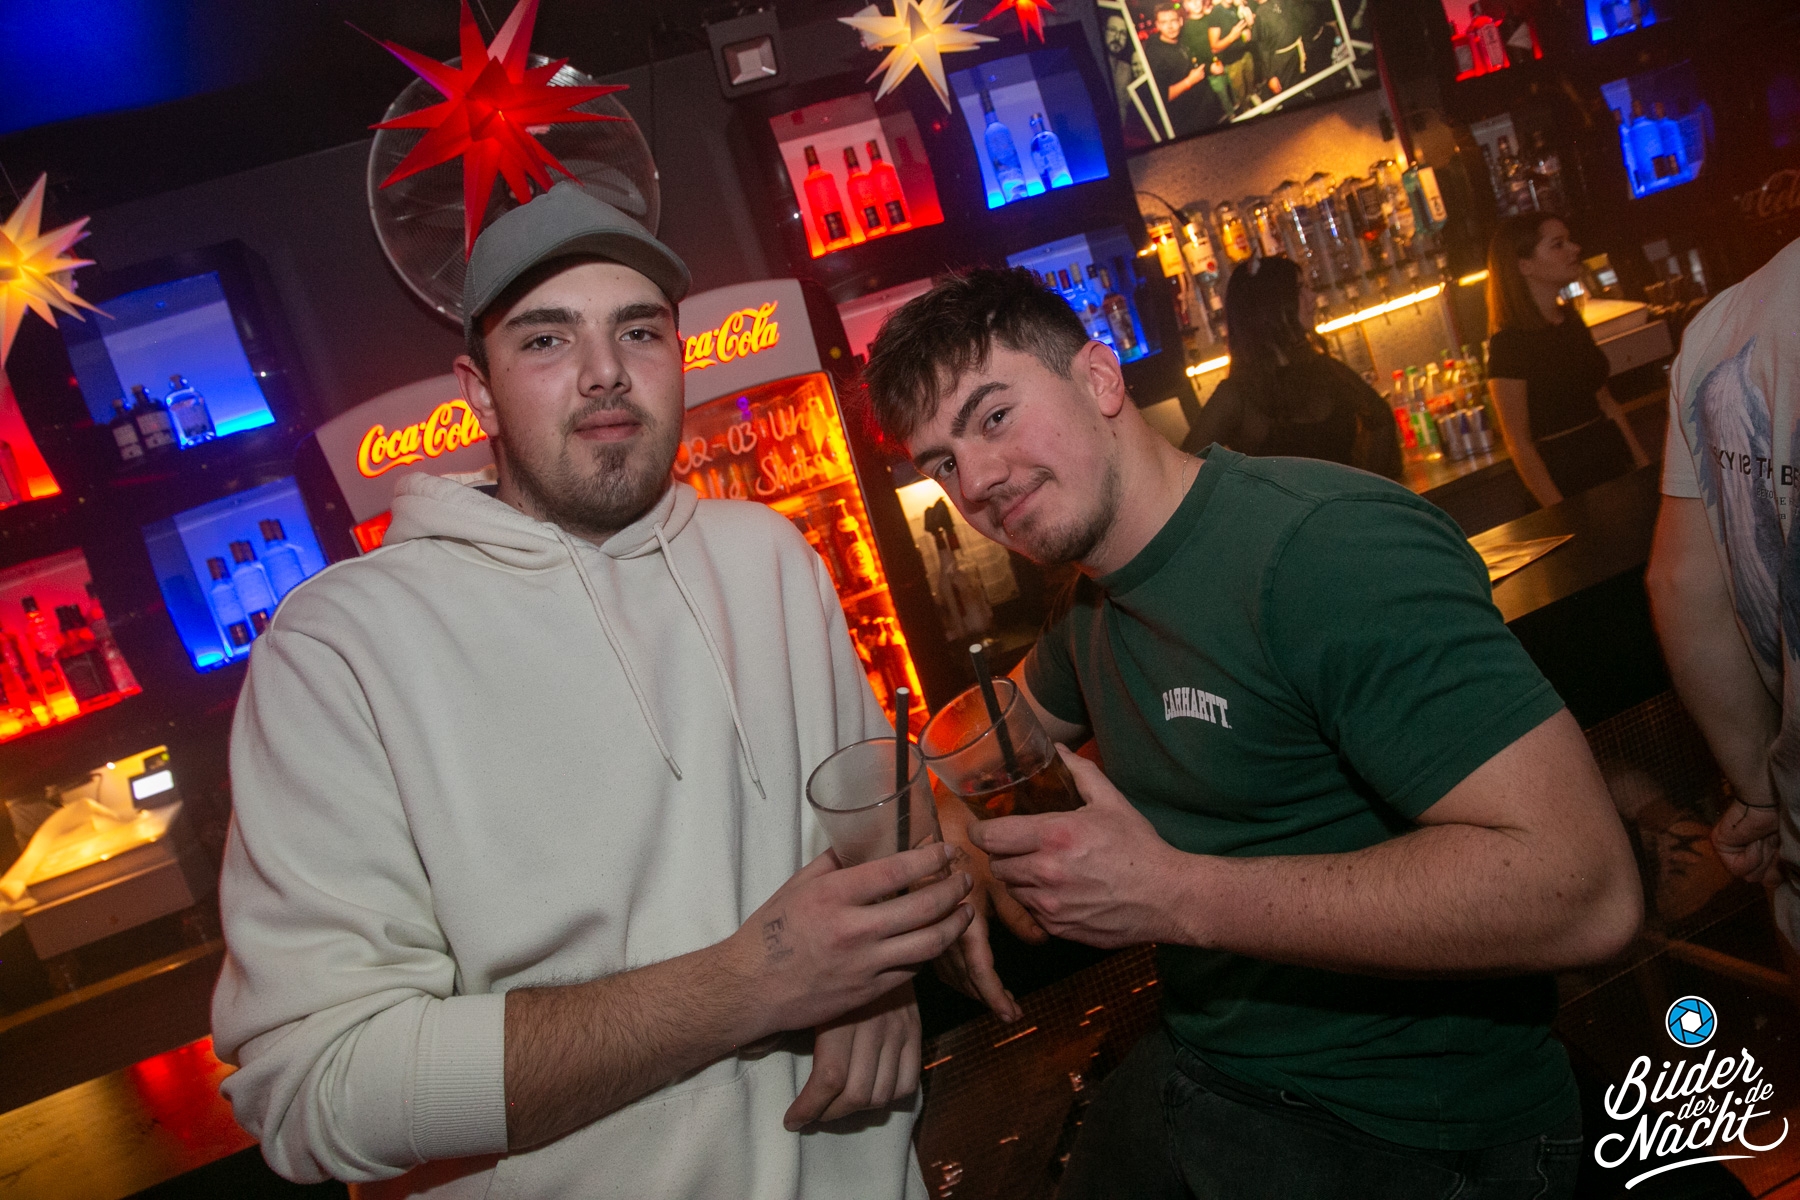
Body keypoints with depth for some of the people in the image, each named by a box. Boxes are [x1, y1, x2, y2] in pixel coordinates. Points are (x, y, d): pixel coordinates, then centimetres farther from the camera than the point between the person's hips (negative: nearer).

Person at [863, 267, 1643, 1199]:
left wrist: (1177, 895, -31)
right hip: (1198, 1071, 8)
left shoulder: (1327, 545, -26)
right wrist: (958, 849, 1)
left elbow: (1582, 887, -32)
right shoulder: (1093, 603, 2)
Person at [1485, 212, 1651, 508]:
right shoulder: (1508, 342, -16)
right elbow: (1519, 444, -16)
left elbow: (1605, 402, 16)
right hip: (1567, 480, -7)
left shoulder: (1571, 320, 9)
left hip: (1613, 465, 7)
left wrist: (1645, 466, 11)